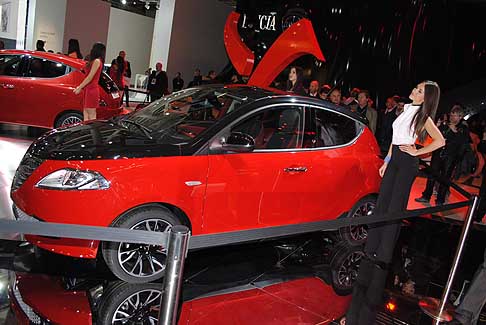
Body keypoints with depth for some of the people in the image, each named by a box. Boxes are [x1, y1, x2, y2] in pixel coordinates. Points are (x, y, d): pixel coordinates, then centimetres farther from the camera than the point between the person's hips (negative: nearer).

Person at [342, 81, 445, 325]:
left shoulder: (423, 116, -5)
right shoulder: (407, 109, 13)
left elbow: (440, 141, -11)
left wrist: (417, 152, -9)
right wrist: (386, 161, 14)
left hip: (407, 162, -7)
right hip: (395, 159, 7)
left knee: (394, 208, -4)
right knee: (382, 204, 7)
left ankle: (383, 255, 3)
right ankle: (372, 250, 15)